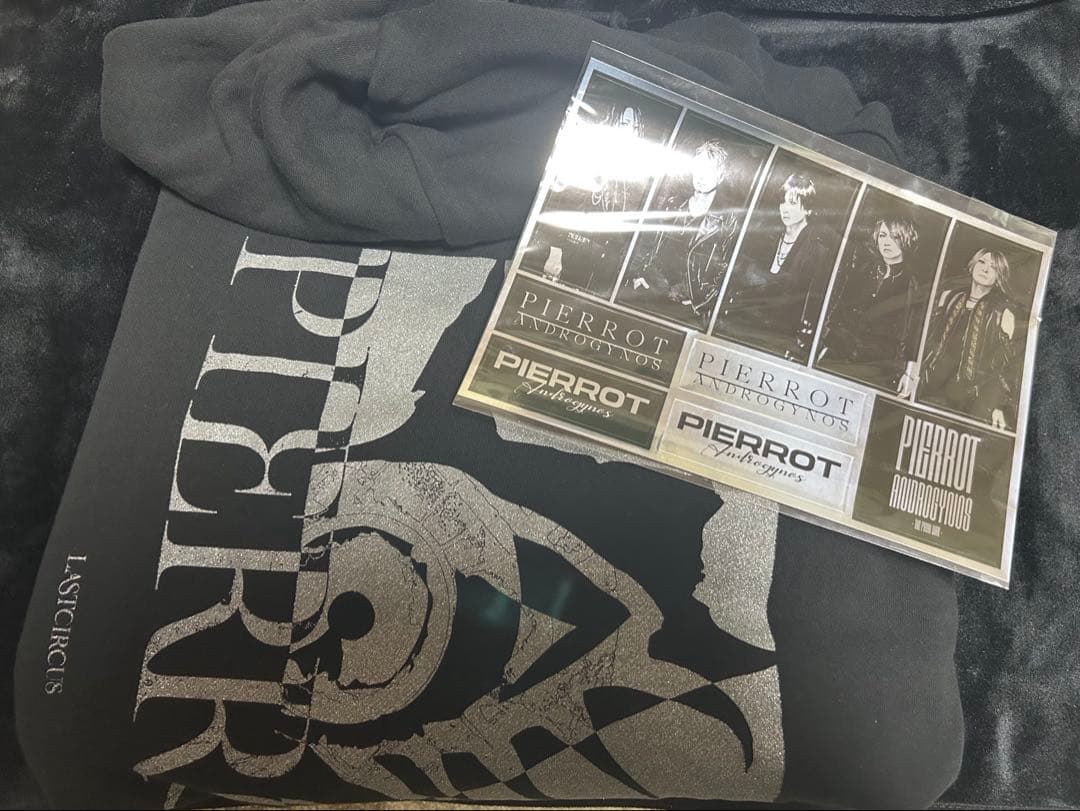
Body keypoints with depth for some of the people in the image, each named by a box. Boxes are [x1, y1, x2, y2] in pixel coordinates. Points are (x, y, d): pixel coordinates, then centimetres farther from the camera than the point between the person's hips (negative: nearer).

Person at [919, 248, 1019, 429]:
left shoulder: (1003, 314, 1)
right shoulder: (949, 297, 12)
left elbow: (1006, 367, -1)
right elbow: (927, 340, 16)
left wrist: (996, 406, -12)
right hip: (932, 392, 3)